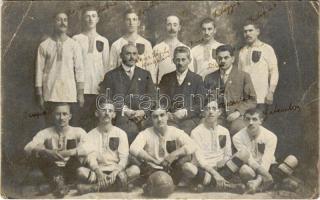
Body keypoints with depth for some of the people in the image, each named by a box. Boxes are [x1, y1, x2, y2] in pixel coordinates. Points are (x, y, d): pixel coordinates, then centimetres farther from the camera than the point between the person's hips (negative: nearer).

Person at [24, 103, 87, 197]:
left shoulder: (78, 131, -1)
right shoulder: (46, 133, 1)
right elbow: (27, 148, -15)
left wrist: (69, 152, -32)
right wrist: (47, 152, -33)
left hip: (71, 172, -1)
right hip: (53, 172, 1)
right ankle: (57, 183, -25)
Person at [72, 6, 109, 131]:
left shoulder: (103, 41, 13)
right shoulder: (76, 39, 6)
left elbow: (106, 65, 13)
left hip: (98, 88, 2)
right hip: (82, 87, -2)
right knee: (83, 119, -4)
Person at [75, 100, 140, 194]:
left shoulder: (121, 133, 7)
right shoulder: (91, 135, 7)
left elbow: (124, 158, -2)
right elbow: (90, 158, -6)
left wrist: (115, 172, -23)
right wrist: (99, 173, -26)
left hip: (116, 171, 1)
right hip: (97, 172, -1)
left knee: (135, 169, -29)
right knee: (81, 171, -29)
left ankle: (95, 187, -27)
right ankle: (116, 184, -28)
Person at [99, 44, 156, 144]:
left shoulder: (145, 75, 21)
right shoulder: (111, 76, 14)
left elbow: (152, 97, 12)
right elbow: (106, 99, 3)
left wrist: (144, 111, -7)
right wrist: (125, 111, -10)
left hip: (142, 118, 2)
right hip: (120, 116, -2)